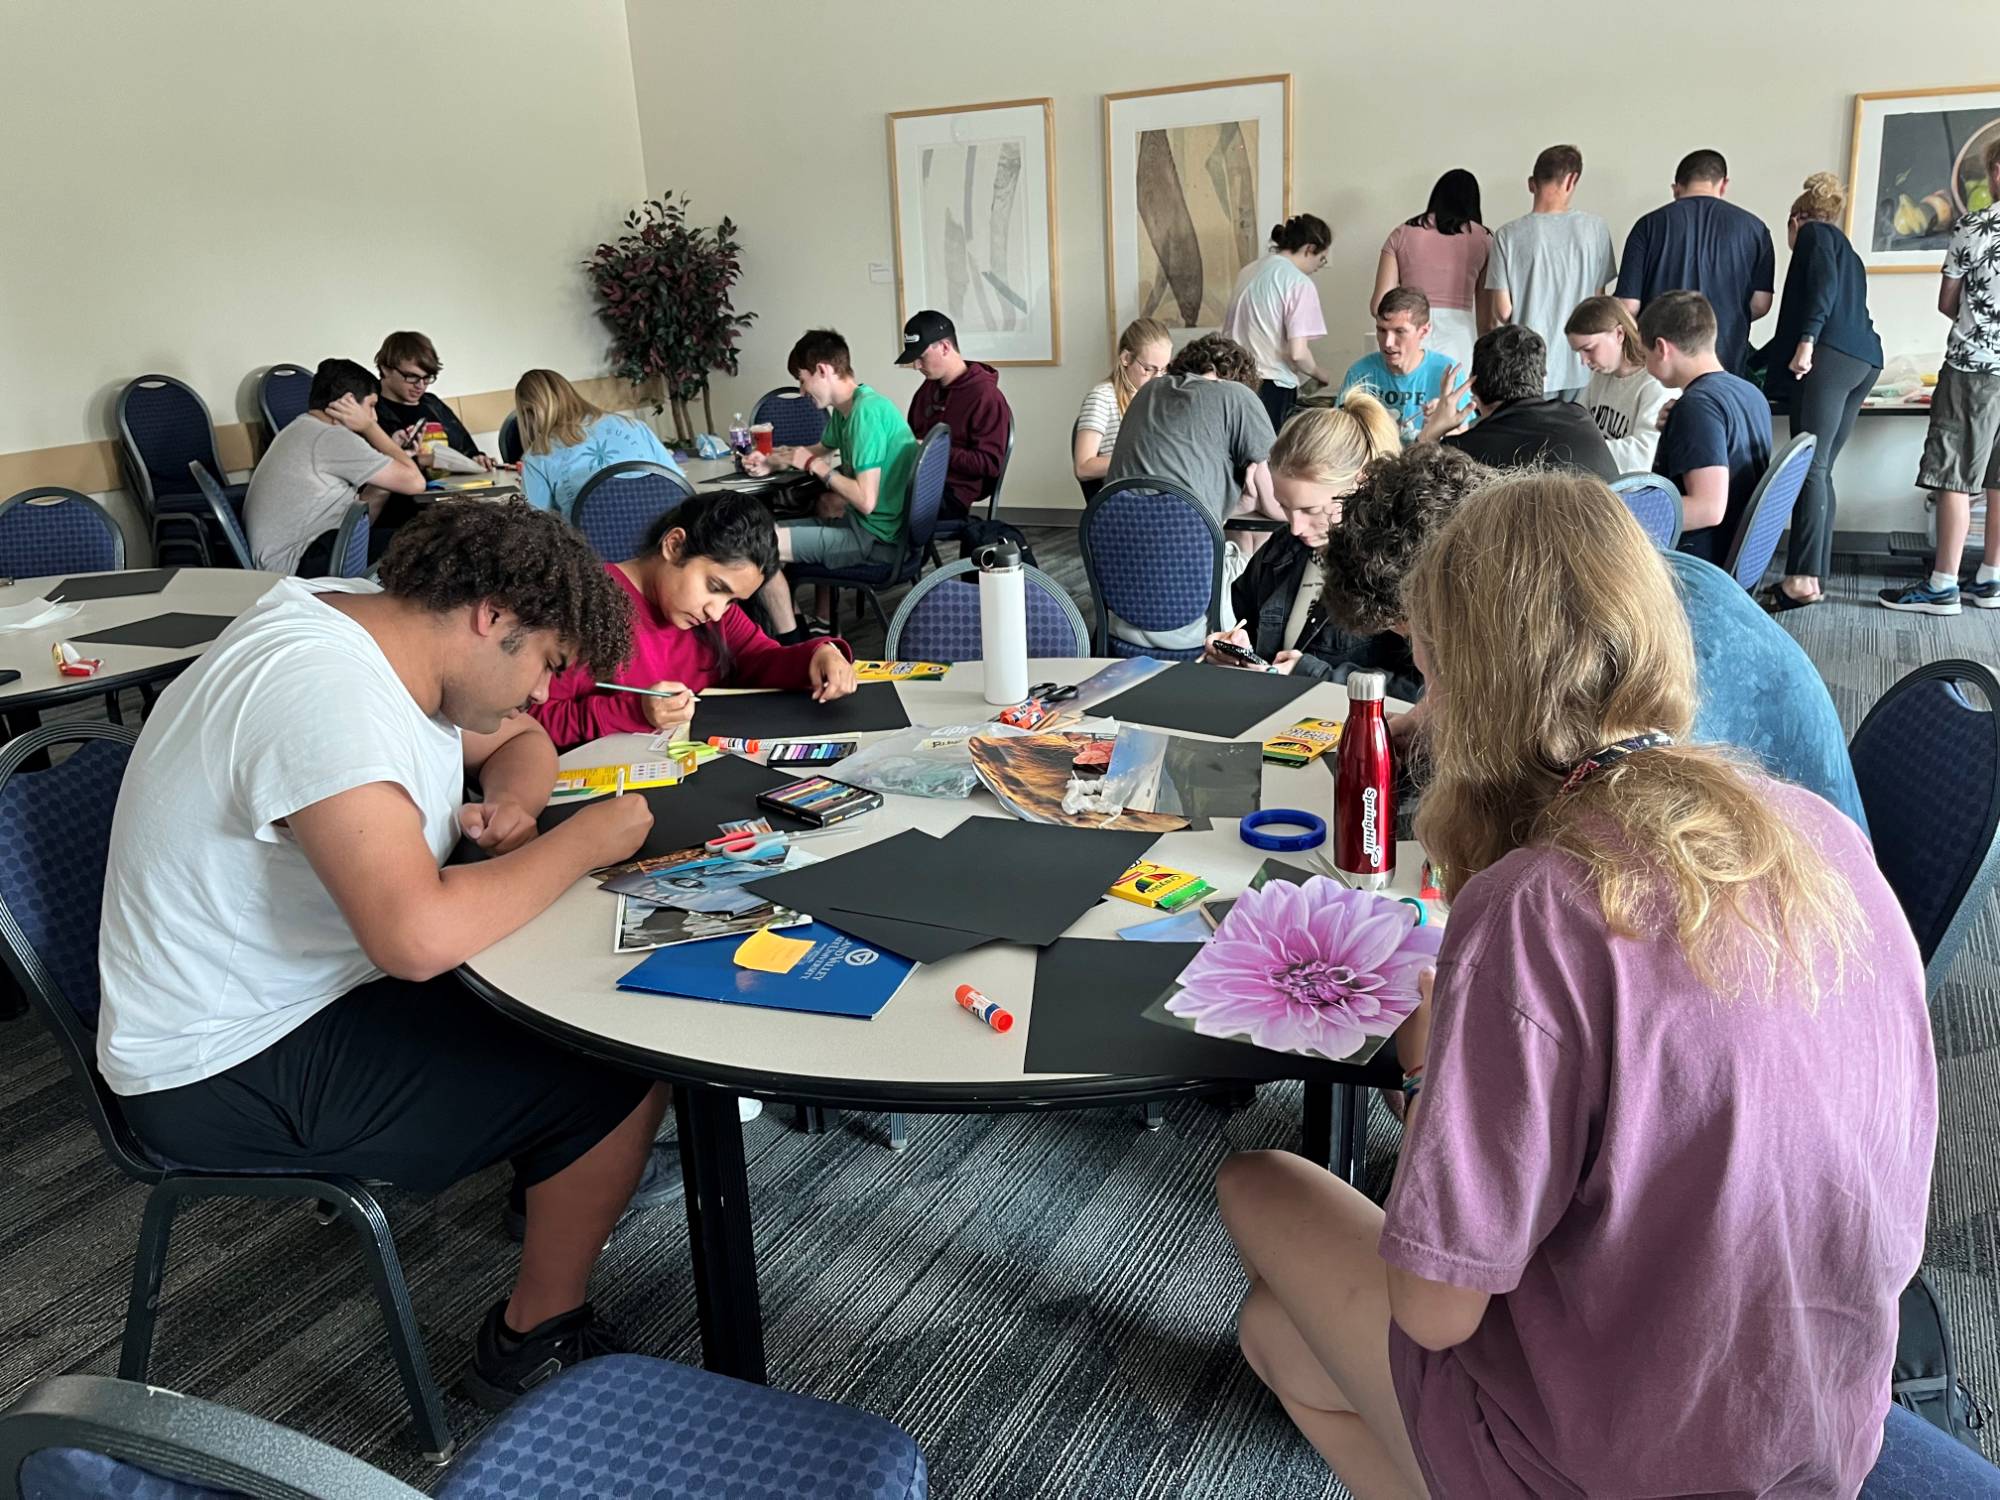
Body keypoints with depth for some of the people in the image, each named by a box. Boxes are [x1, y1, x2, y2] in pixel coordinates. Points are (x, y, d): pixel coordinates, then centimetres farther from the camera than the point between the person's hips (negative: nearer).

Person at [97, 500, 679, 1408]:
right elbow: (419, 935, -40)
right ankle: (535, 1341, 8)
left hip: (297, 989, 10)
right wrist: (591, 838, -26)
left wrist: (510, 804, -9)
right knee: (629, 1070, -12)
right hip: (231, 1074, -9)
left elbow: (518, 741, 15)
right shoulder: (324, 692, -31)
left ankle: (559, 1167, 34)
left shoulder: (380, 625, -1)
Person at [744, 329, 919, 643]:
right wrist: (772, 463, 18)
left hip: (879, 538, -10)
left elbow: (867, 500, -26)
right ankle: (800, 631, 17)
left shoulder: (866, 411, -20)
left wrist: (815, 465, -13)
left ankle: (792, 648, -4)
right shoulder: (845, 409, 10)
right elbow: (821, 450, 33)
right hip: (861, 523, 10)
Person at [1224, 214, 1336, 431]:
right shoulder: (1299, 283, -7)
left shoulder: (1248, 272, 13)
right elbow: (1297, 353, -13)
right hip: (1272, 388, -7)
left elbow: (1227, 331, 17)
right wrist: (1321, 375, 5)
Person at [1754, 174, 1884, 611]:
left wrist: (1806, 342, -21)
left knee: (1809, 467, -14)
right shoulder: (1847, 255, 33)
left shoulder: (1815, 234, 9)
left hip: (1830, 357, -8)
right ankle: (1813, 574, 2)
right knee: (1819, 470, 6)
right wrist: (1754, 360, 46)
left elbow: (1823, 284, -10)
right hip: (1863, 361, 8)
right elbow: (1799, 316, 38)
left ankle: (1803, 579, -22)